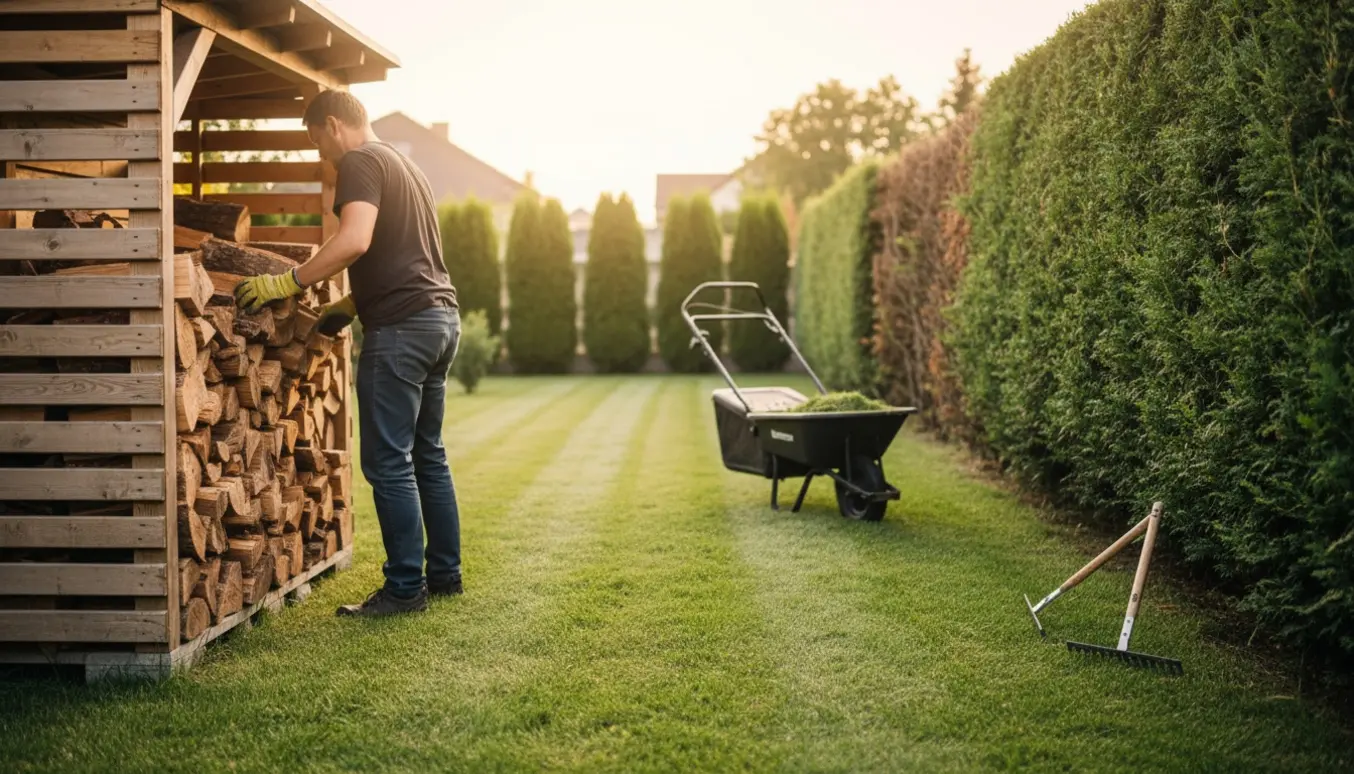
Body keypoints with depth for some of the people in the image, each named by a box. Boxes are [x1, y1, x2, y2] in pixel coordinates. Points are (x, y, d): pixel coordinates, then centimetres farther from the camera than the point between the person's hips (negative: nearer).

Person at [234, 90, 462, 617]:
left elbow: (355, 240, -24)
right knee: (428, 455, 15)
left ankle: (405, 588, 0)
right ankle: (445, 574, 21)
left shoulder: (360, 163, -7)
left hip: (401, 326, -10)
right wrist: (352, 304, 23)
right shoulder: (404, 165, 23)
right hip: (442, 316, 10)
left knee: (388, 463, -4)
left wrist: (287, 282, -21)